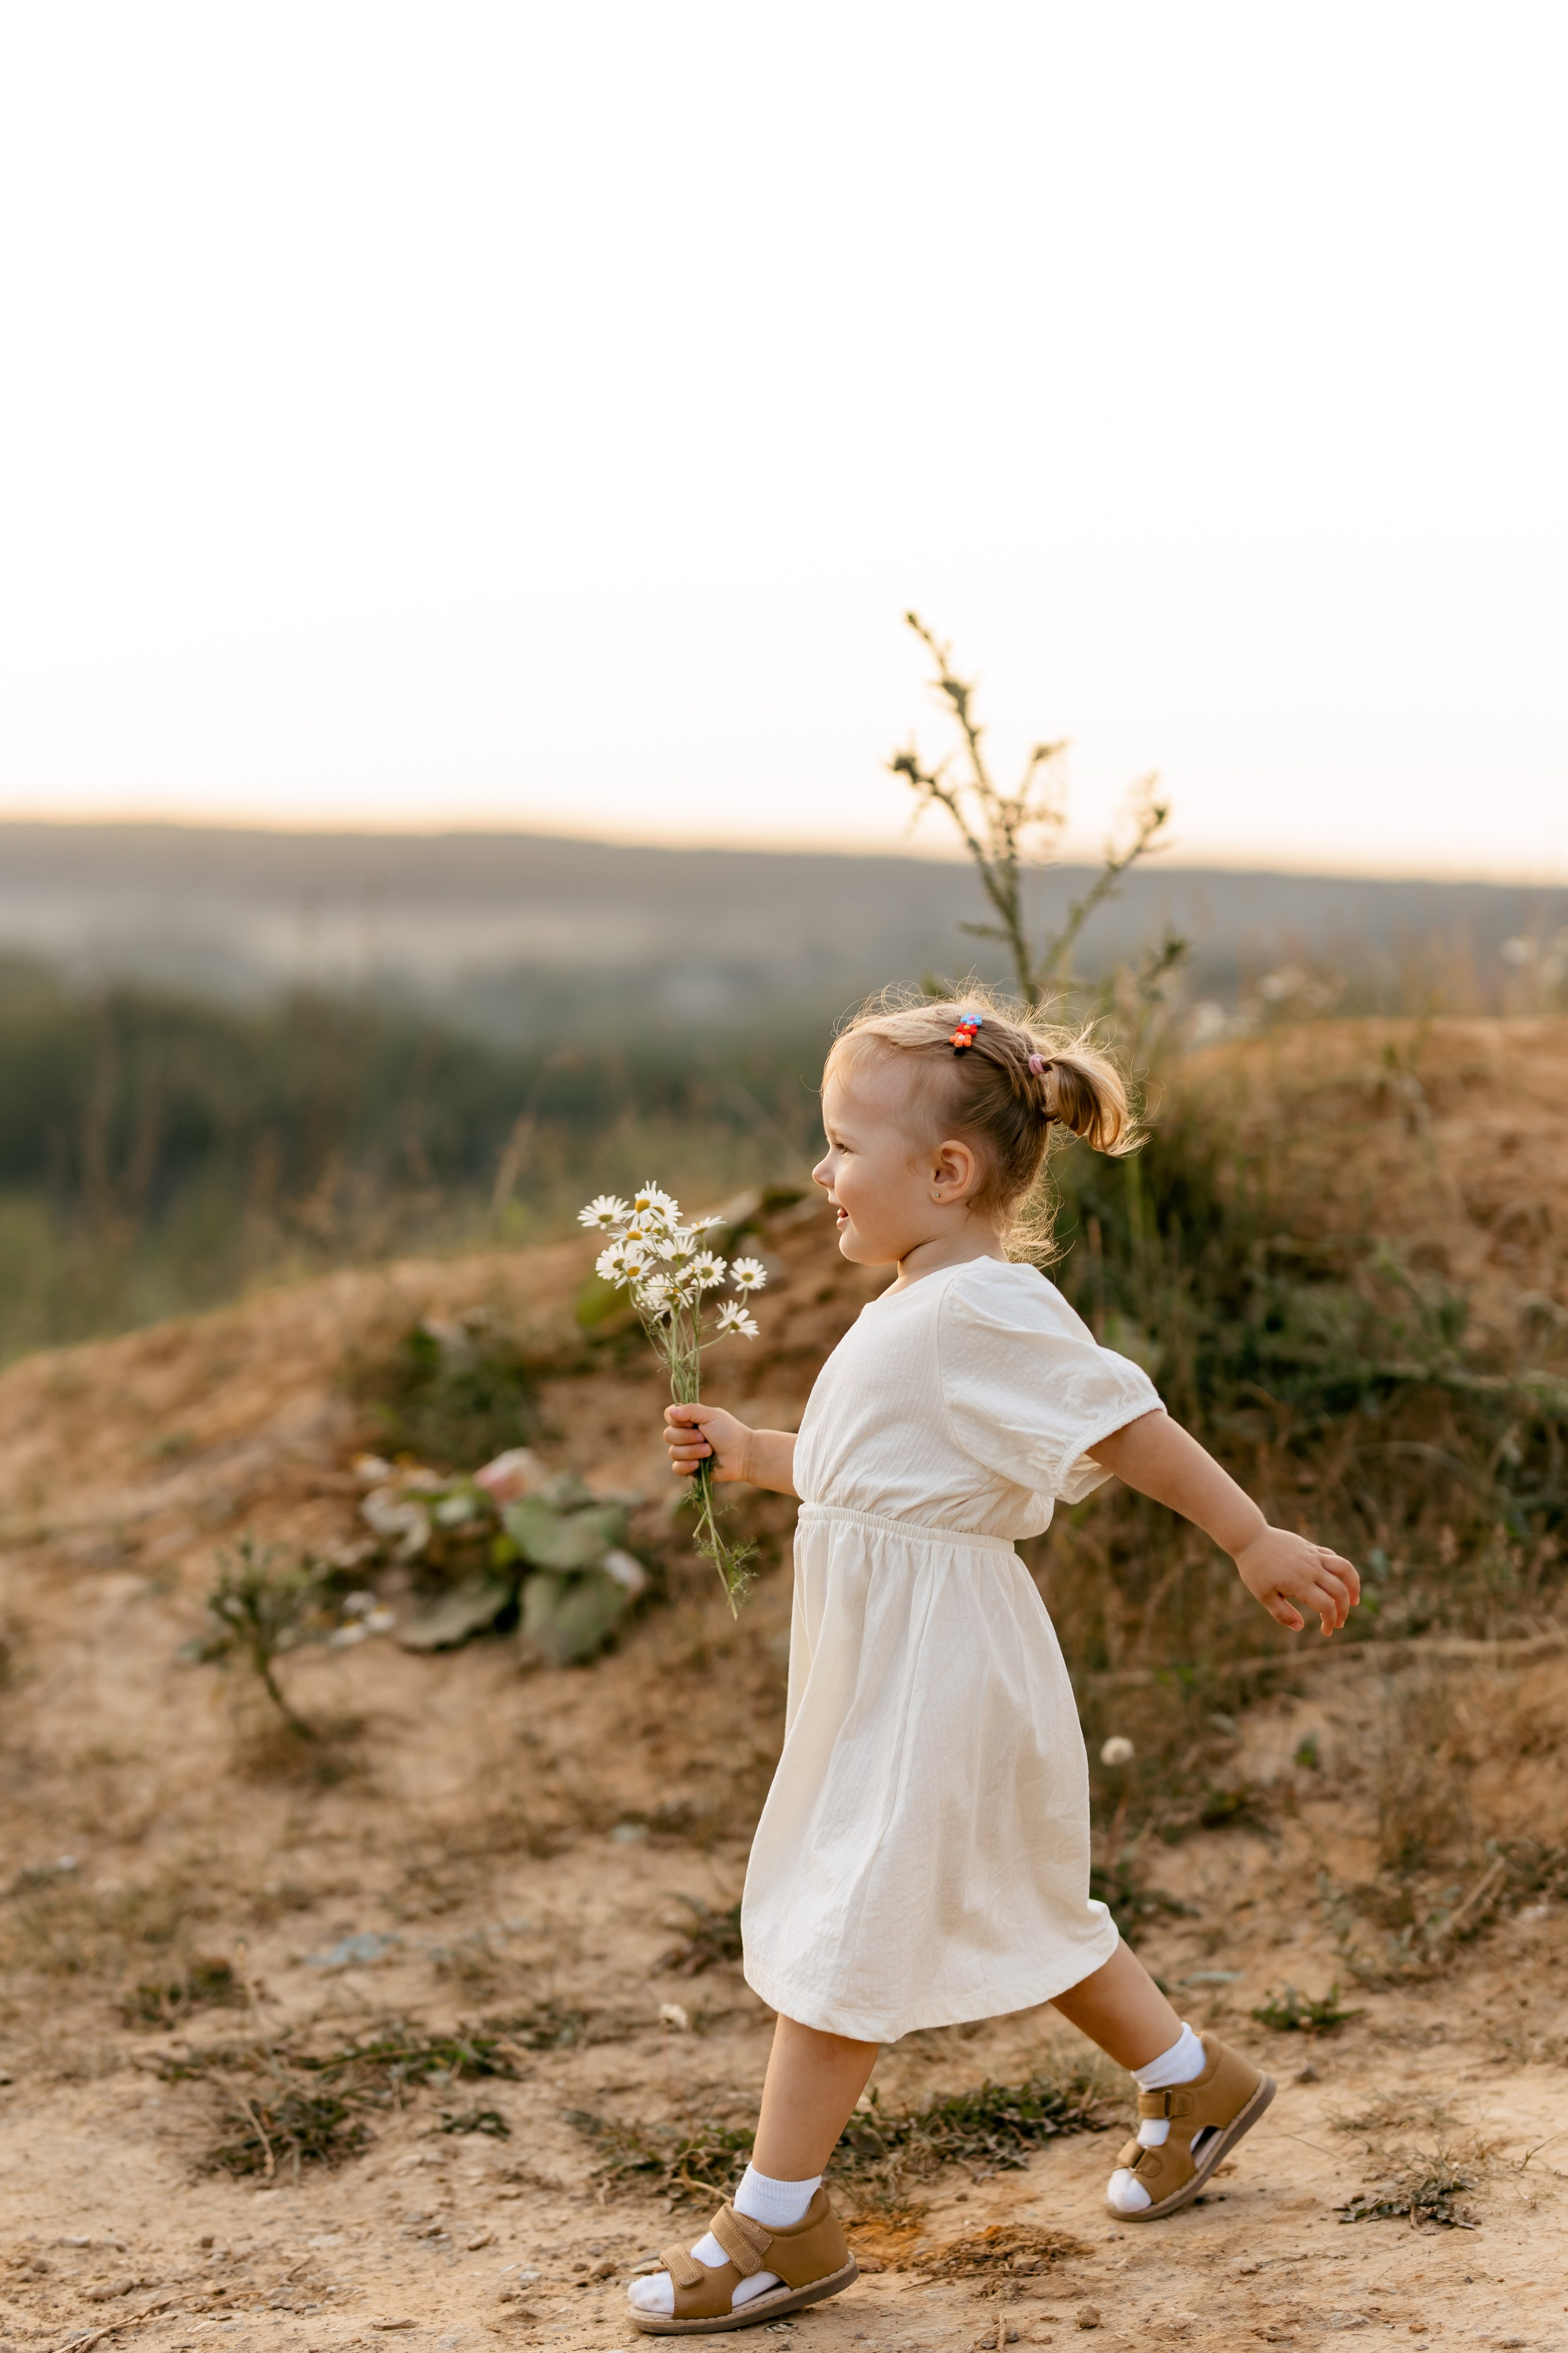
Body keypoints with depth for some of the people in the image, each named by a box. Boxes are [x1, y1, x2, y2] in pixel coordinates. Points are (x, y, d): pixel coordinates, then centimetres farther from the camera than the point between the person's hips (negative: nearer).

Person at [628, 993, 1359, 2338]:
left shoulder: (988, 1311, -19)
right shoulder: (914, 1314, 11)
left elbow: (1127, 1427, -20)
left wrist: (1254, 1543, -21)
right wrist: (749, 1456, 14)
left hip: (928, 1681, -10)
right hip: (887, 1667, 10)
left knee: (845, 1934, -3)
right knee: (1014, 1909, 21)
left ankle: (777, 2225, 7)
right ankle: (1193, 2085, 38)